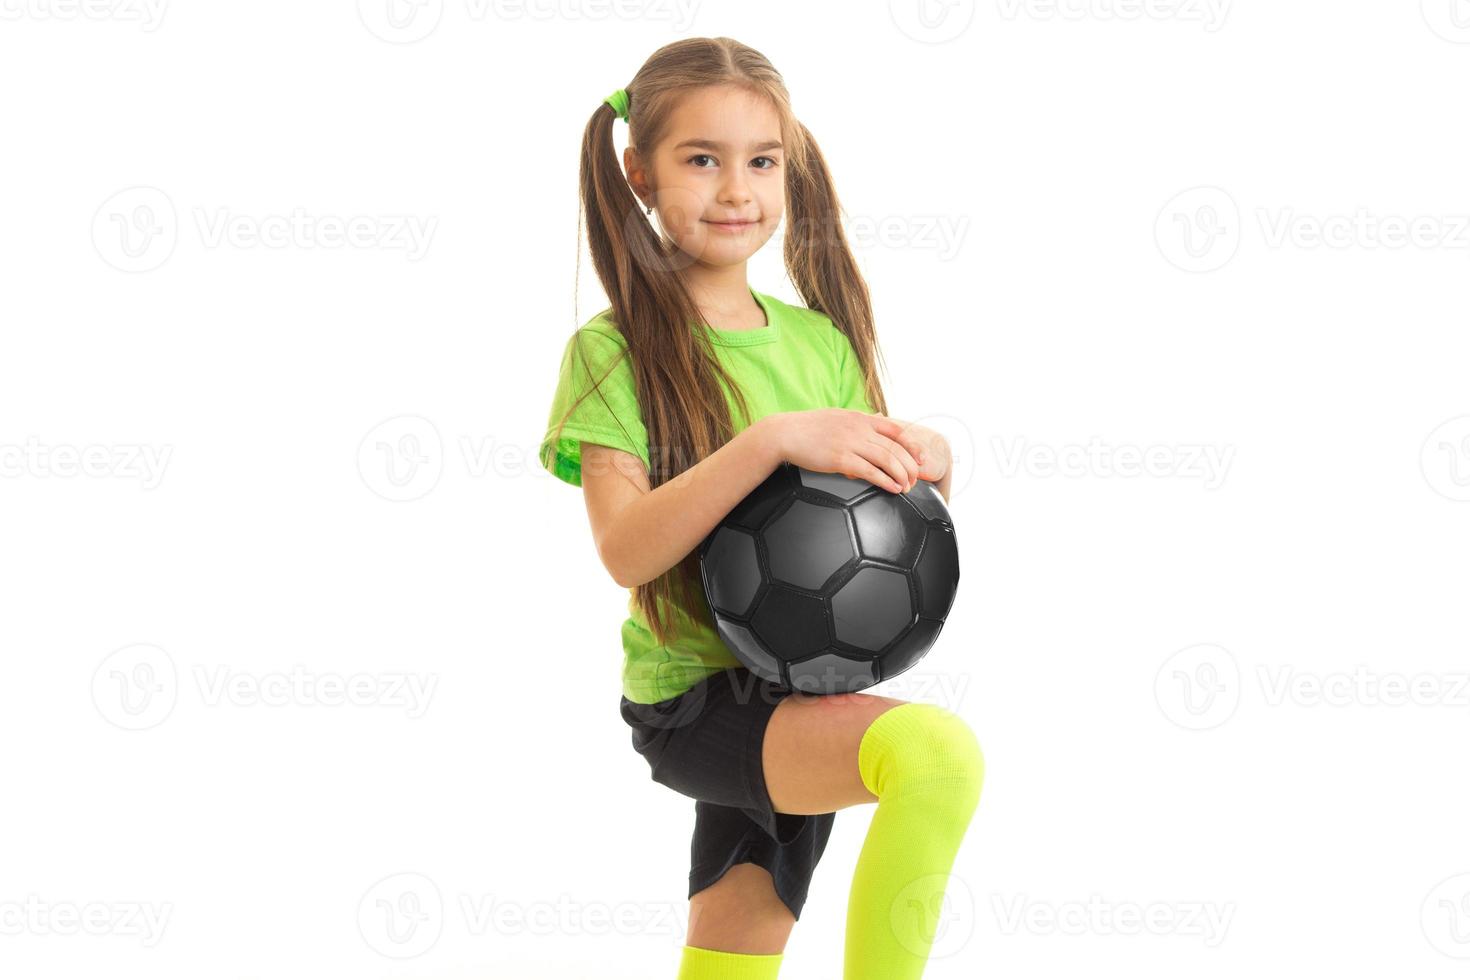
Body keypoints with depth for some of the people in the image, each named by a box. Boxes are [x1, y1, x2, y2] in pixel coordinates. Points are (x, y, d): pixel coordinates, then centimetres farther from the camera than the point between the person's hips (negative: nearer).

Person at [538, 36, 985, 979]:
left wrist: (927, 463, -12)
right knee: (937, 749, -29)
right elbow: (625, 547, -20)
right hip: (695, 697, -6)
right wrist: (775, 439, -30)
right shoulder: (614, 351, -7)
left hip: (805, 695, 6)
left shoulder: (821, 341, 9)